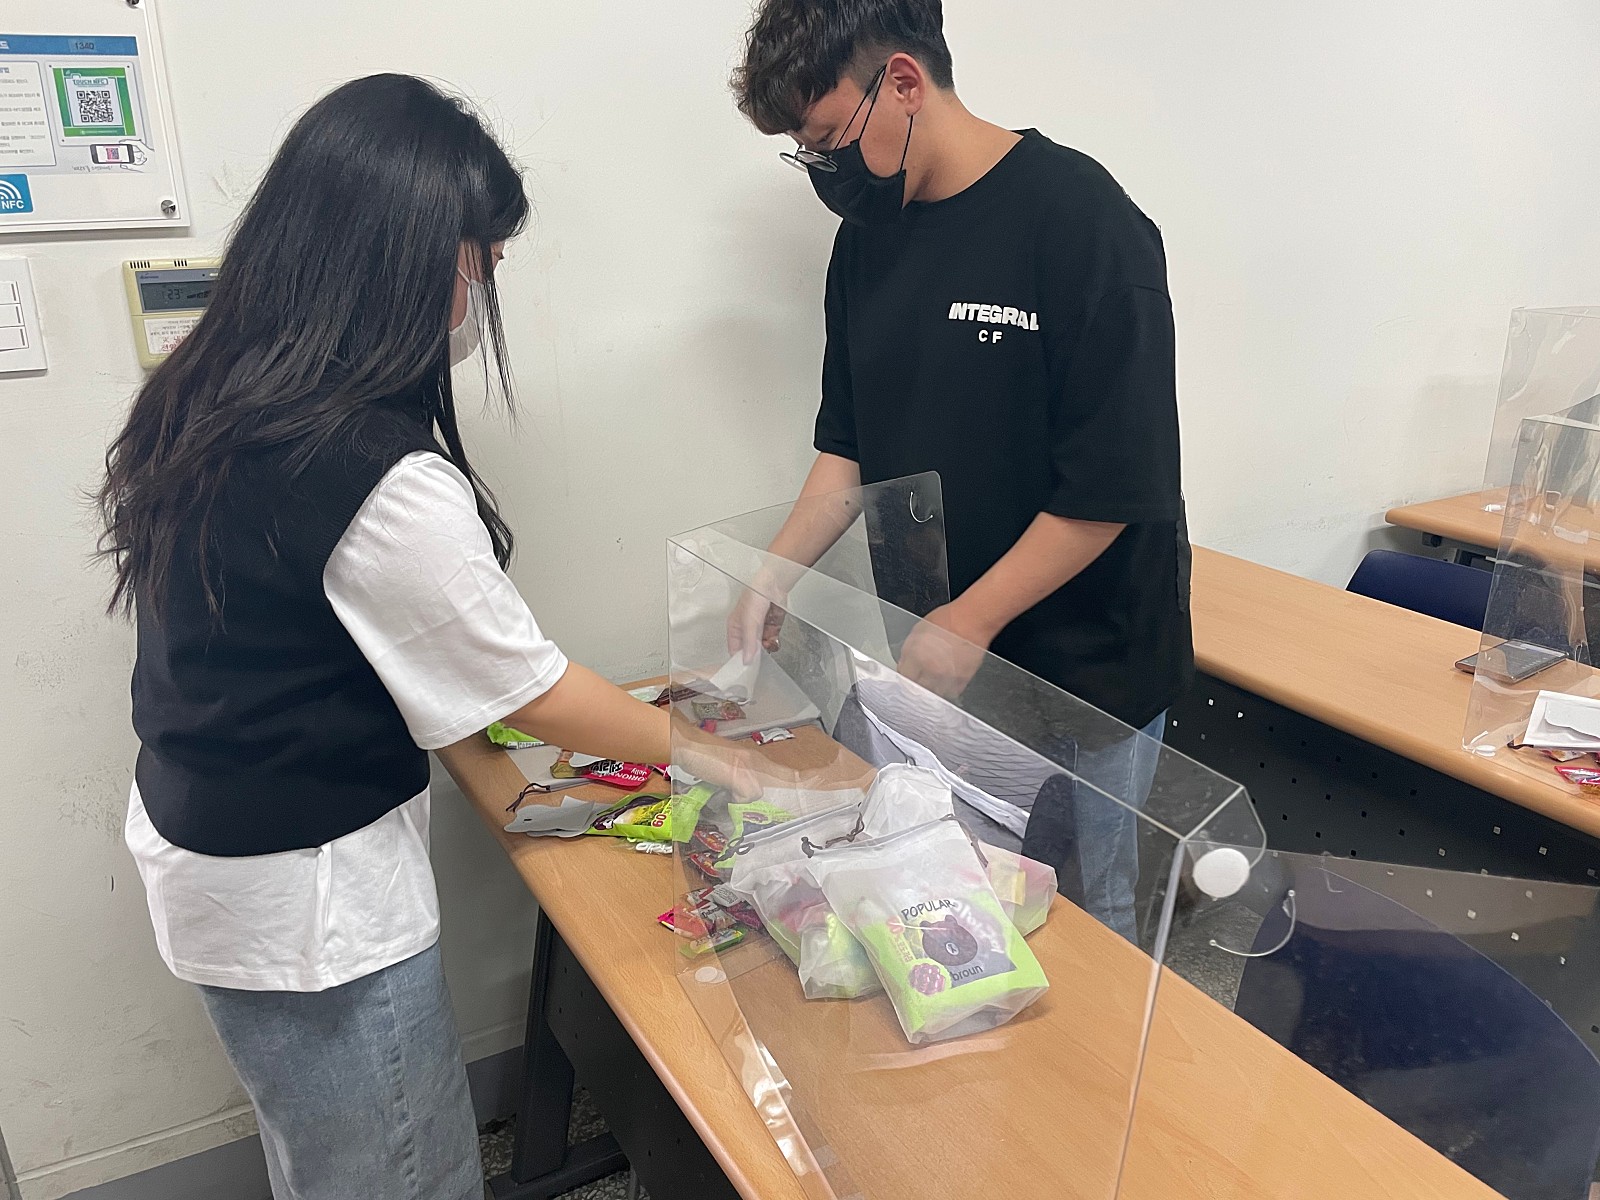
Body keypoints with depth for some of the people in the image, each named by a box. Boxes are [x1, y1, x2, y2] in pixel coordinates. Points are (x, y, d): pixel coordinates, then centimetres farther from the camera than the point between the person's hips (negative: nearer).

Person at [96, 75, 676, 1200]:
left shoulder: (202, 393, -1)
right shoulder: (384, 478, -29)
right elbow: (529, 688, -19)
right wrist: (693, 745, -2)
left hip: (195, 828, 9)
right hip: (308, 897, -9)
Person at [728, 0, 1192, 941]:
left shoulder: (1083, 220, -15)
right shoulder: (869, 233, 7)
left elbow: (1115, 485, -17)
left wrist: (969, 623, -15)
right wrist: (779, 573, 0)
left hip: (1083, 661, -5)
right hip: (932, 663, 6)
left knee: (1088, 917, 11)